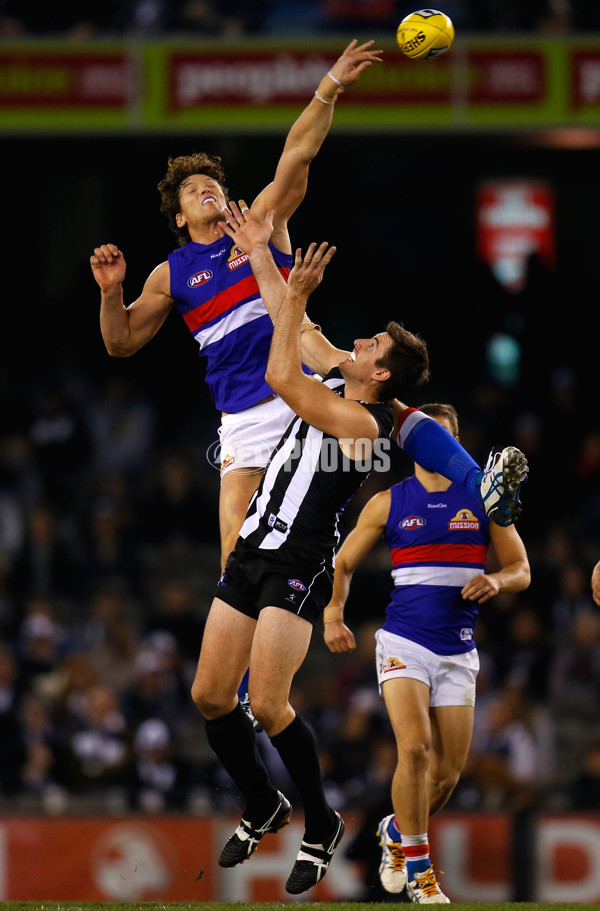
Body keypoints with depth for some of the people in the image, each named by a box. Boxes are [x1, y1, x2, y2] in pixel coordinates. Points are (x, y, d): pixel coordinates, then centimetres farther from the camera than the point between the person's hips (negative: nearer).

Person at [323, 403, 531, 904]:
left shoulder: (484, 498, 7)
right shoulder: (388, 503, 5)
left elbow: (521, 570, 10)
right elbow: (343, 564, 12)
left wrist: (496, 580, -12)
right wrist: (333, 614, -5)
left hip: (458, 651, 2)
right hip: (404, 642, -2)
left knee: (448, 774, 4)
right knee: (415, 747, -23)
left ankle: (396, 830, 34)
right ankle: (418, 868, -12)